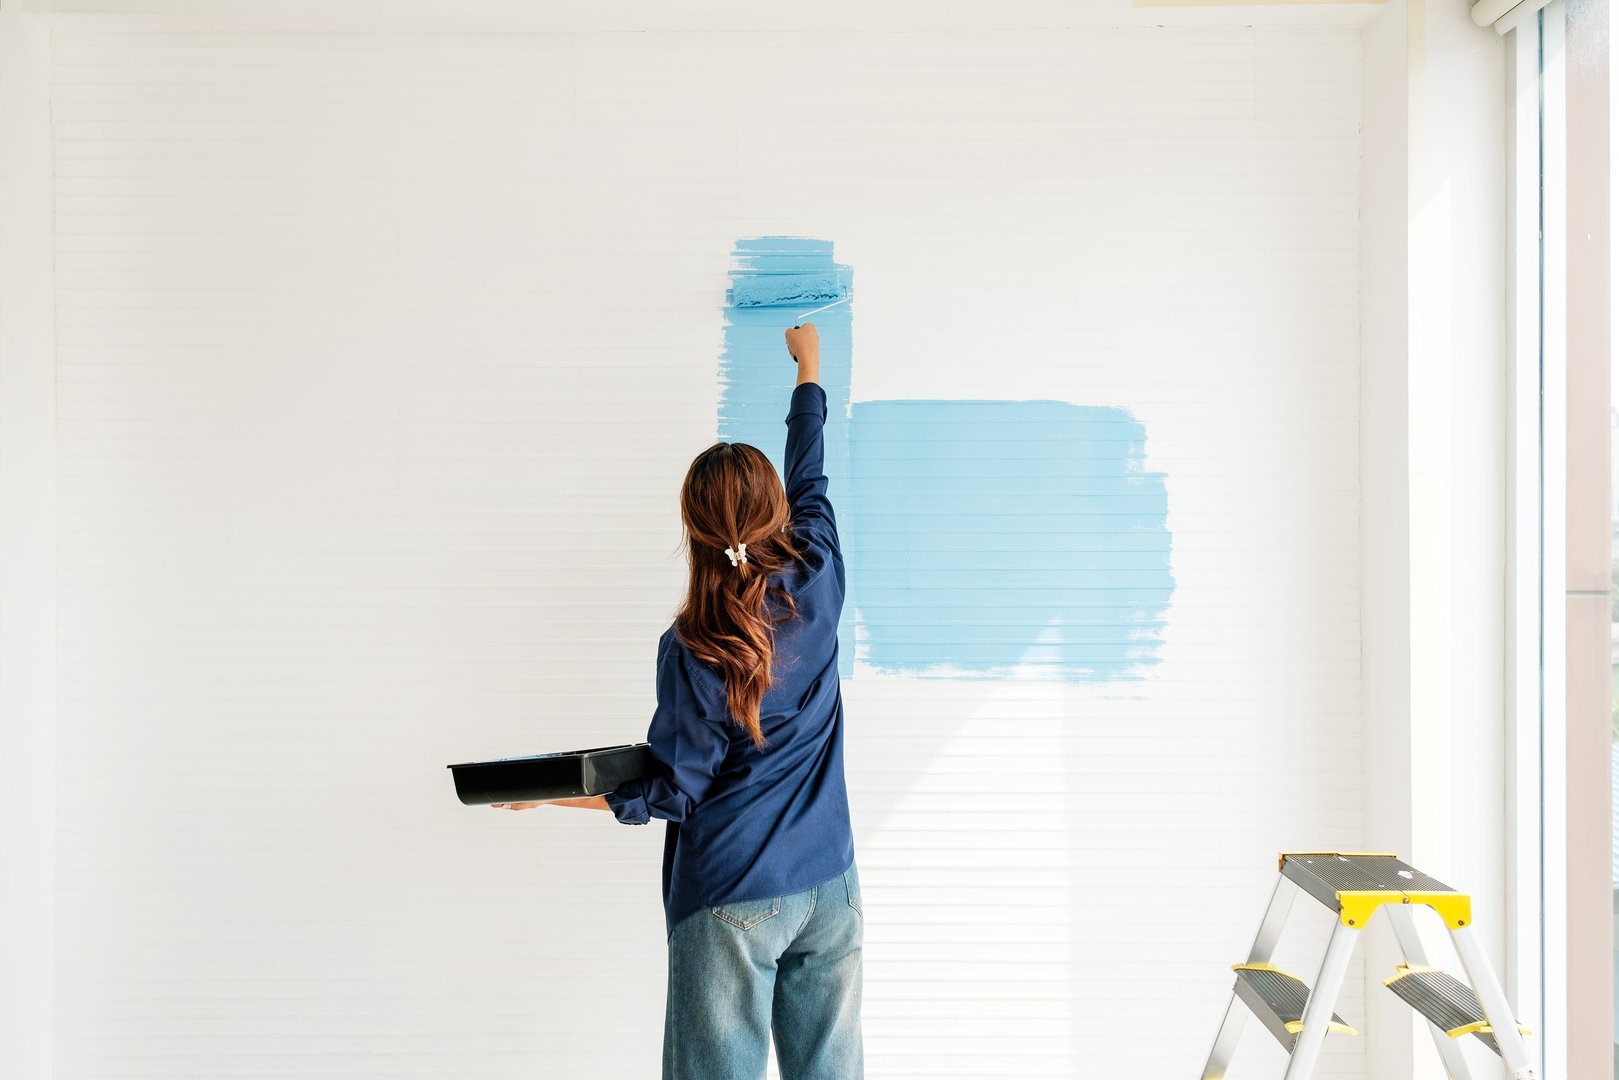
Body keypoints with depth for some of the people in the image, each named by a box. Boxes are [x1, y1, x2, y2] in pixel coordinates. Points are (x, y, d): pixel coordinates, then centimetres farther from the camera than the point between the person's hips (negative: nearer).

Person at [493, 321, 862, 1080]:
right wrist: (809, 368, 29)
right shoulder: (816, 583, -6)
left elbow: (671, 793, -11)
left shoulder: (693, 651, -17)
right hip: (829, 885, 5)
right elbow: (810, 479, 13)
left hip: (734, 901, -5)